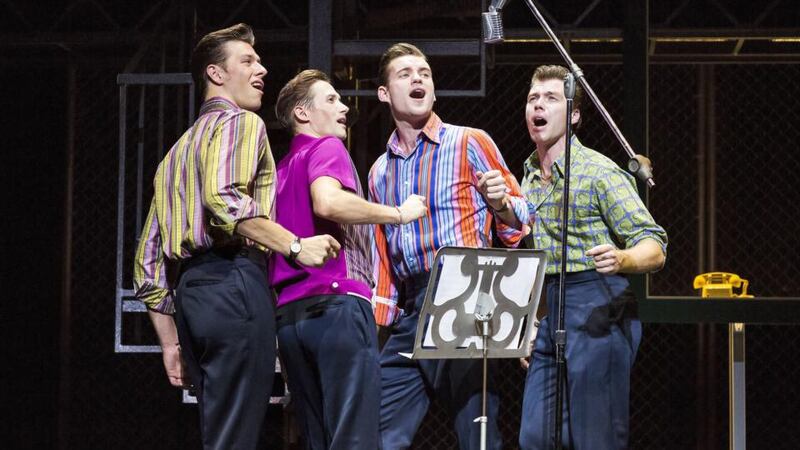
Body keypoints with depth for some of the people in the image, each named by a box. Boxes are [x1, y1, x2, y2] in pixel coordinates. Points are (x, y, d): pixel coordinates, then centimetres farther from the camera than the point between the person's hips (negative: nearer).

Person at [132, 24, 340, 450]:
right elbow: (223, 198, -19)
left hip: (189, 291, 9)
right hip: (234, 285, -9)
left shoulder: (180, 149, 28)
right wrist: (296, 246, -16)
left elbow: (148, 260, 22)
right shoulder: (241, 122, 3)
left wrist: (171, 342, 22)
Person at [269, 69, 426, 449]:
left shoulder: (283, 168, 24)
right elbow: (327, 202, -21)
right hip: (337, 302, -8)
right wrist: (399, 213, -12)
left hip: (289, 314, 8)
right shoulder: (327, 148, 1)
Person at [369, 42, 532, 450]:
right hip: (409, 313, 5)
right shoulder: (380, 171, 19)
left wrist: (501, 204, -19)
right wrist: (375, 321, 16)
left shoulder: (470, 143, 4)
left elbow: (520, 218, 3)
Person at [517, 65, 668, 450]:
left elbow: (653, 248, -10)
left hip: (595, 306, -7)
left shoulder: (599, 171, -6)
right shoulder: (528, 179, 16)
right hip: (547, 313, 7)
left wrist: (621, 259, -32)